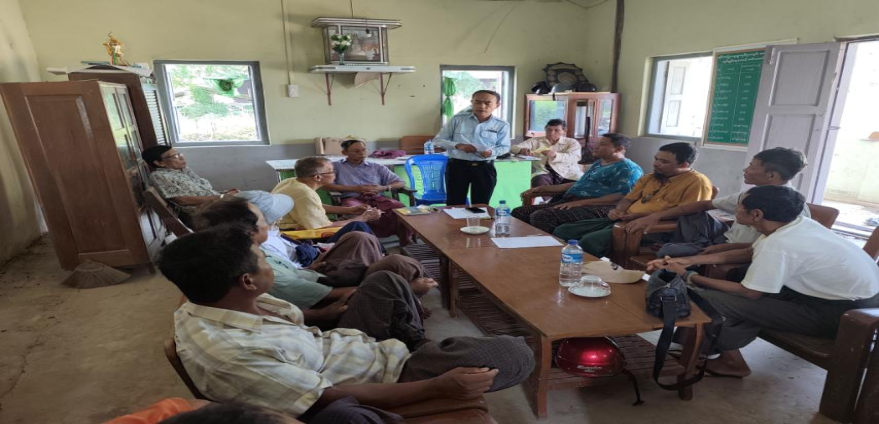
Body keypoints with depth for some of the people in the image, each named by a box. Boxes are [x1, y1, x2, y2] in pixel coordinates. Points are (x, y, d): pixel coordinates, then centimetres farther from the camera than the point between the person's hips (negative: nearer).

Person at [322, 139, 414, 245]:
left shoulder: (377, 167, 21)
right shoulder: (336, 166, 15)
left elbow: (400, 183, 17)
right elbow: (326, 185, -3)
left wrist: (383, 188, -5)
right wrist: (354, 188, -8)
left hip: (377, 198, 2)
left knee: (399, 207, -29)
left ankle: (406, 242, -15)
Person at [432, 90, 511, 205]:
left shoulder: (501, 125, 0)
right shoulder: (458, 119, -1)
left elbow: (504, 147, 10)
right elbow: (438, 140, 3)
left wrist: (492, 152, -14)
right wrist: (458, 145, -15)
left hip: (485, 168, 1)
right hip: (457, 166, -1)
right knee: (454, 205, 5)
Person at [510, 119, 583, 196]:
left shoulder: (572, 142, 14)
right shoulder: (535, 141, 17)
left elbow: (574, 157, -6)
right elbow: (514, 148, 9)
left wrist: (555, 155, -26)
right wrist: (522, 150, -17)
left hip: (568, 174, 0)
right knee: (539, 180, -34)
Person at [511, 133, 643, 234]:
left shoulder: (627, 168, -4)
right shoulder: (598, 163, 28)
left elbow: (621, 197, -18)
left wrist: (579, 203, -23)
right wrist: (544, 188, 24)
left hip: (595, 208, -10)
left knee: (540, 216, -34)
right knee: (519, 212, -6)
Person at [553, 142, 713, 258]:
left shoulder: (697, 182, -3)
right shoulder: (649, 178, 21)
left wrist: (643, 216, -17)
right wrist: (618, 210, 1)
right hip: (624, 221, 8)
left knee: (589, 241, -32)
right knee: (562, 231, -5)